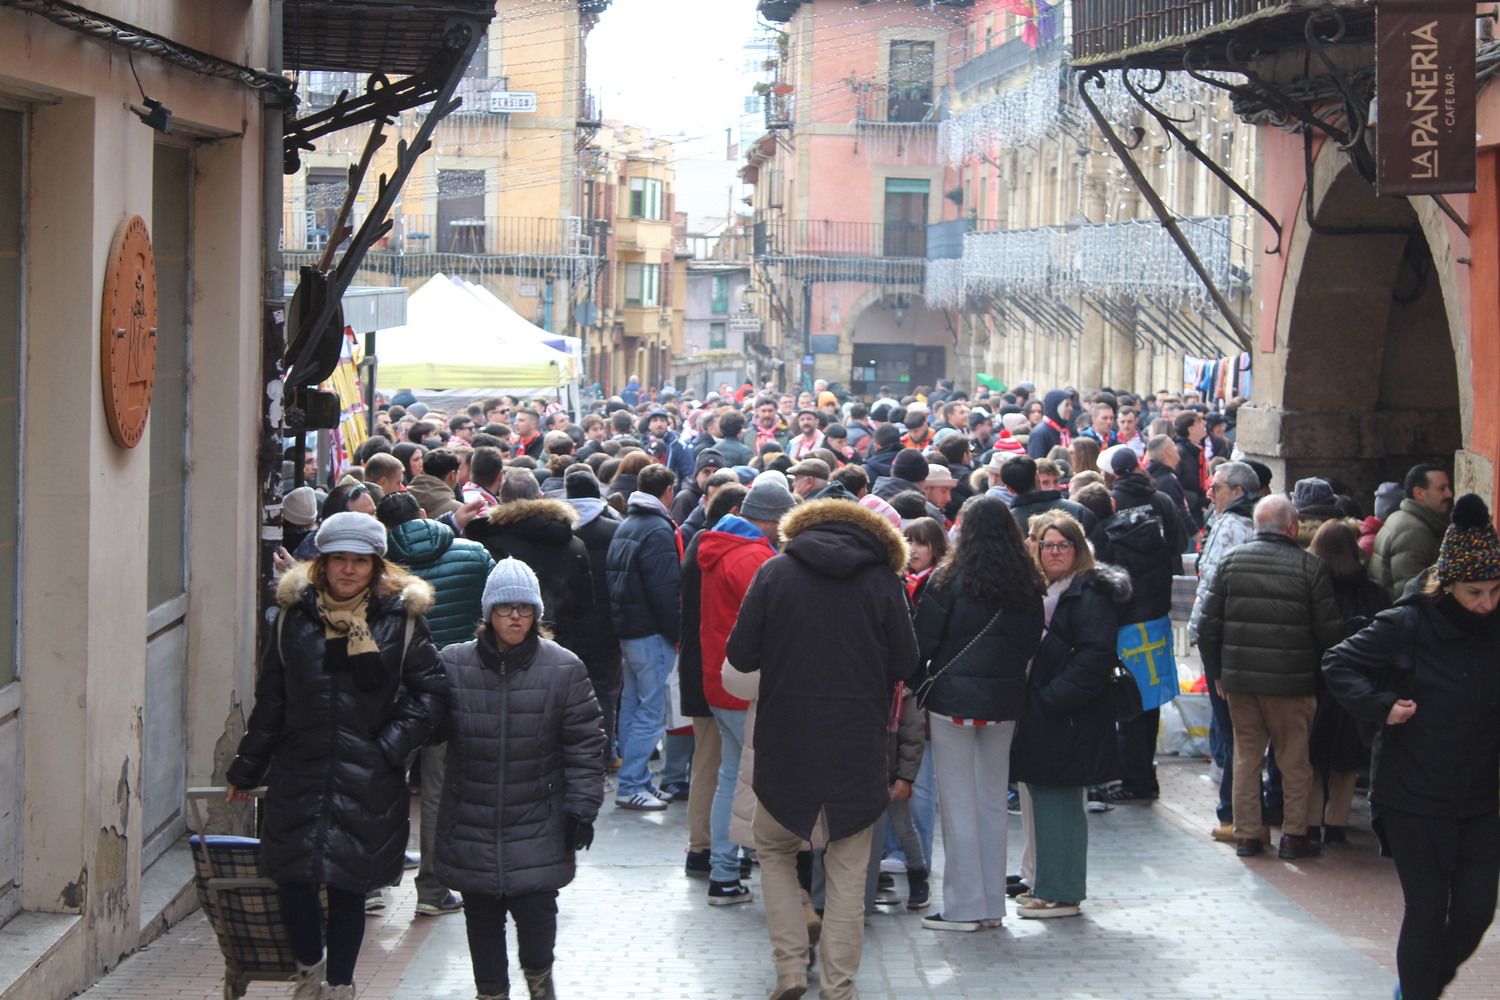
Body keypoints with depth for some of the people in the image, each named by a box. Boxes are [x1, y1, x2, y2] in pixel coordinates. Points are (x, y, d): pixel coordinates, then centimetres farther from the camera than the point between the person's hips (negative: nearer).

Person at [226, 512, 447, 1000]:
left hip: (367, 782, -2)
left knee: (348, 887, 3)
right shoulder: (295, 616, 6)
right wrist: (246, 771, 15)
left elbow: (431, 694, 3)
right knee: (292, 879, 0)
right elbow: (270, 701, 12)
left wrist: (391, 745, -8)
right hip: (300, 773, 2)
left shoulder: (401, 619, -1)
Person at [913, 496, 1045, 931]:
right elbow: (1032, 643, 11)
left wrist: (917, 684, 6)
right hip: (1004, 703, 5)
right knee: (993, 801, 12)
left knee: (959, 803, 1)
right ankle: (992, 904, 16)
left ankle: (964, 907, 3)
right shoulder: (1026, 587, 3)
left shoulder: (948, 581, -11)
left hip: (953, 699, -4)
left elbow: (923, 641, -7)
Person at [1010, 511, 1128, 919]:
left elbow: (1095, 657, -20)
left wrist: (1051, 699, -21)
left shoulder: (1089, 594, -11)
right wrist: (1029, 704, 10)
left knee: (1059, 804, -5)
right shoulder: (1039, 591, 16)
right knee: (1044, 802, 13)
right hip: (1039, 717, 9)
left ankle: (1060, 893, 1)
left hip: (1067, 718, -9)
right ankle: (1046, 884, 22)